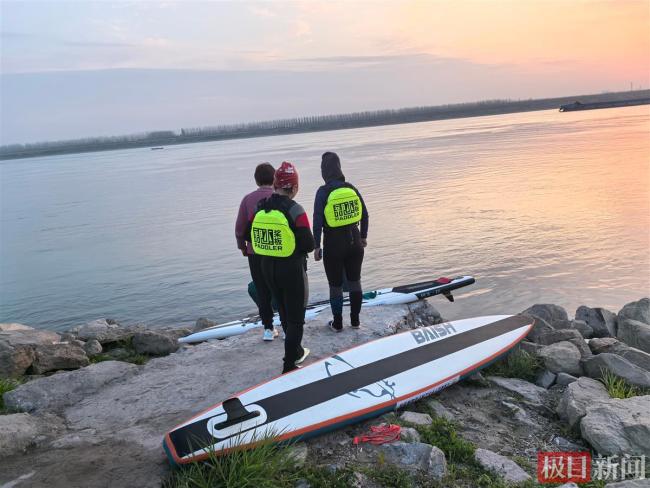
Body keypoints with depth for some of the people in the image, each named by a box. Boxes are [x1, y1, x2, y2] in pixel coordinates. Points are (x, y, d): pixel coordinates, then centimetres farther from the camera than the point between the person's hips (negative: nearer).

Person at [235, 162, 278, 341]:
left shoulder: (248, 199, -1)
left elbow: (240, 227, 2)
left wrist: (242, 246, 18)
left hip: (255, 252, 1)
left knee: (262, 291, 10)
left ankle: (268, 329, 14)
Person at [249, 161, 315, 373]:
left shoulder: (260, 208, -3)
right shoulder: (295, 210, -20)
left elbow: (252, 237, 4)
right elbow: (309, 245, -19)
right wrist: (298, 246, 3)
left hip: (267, 268, 6)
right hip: (292, 270, -6)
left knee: (284, 313, 24)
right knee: (295, 317, 7)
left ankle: (296, 351, 41)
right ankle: (289, 365, 7)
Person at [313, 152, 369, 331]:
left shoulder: (323, 192, -13)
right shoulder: (352, 188, 0)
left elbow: (318, 221, -14)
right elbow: (365, 214, 6)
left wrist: (316, 246, -6)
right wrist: (363, 236, 19)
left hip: (334, 244, -4)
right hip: (354, 241, 4)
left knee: (335, 286, 9)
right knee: (355, 282, 16)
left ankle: (337, 323, 20)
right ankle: (355, 320, 26)